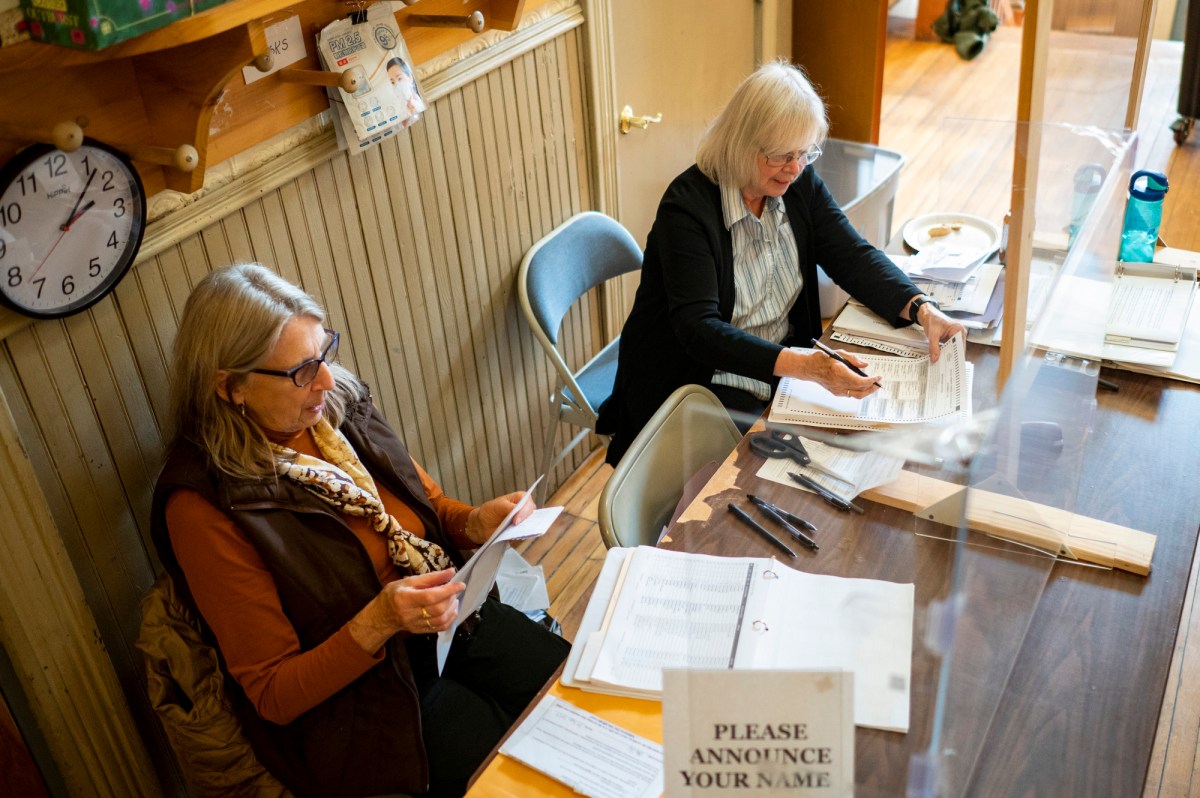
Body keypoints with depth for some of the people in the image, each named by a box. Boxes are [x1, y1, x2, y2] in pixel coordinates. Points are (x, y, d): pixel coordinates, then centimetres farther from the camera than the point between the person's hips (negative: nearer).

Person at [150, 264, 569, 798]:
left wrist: (476, 522, -12)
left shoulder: (339, 405, -7)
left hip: (449, 620, 6)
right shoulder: (204, 509, -23)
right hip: (358, 697, -5)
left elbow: (427, 504, 11)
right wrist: (377, 623, -31)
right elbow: (273, 697, -16)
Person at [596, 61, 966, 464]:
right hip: (698, 383, -6)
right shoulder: (688, 205, -21)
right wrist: (801, 366, -40)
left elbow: (854, 258, 1)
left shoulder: (800, 184, 0)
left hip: (786, 366, 7)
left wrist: (922, 310, -18)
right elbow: (697, 329, -29)